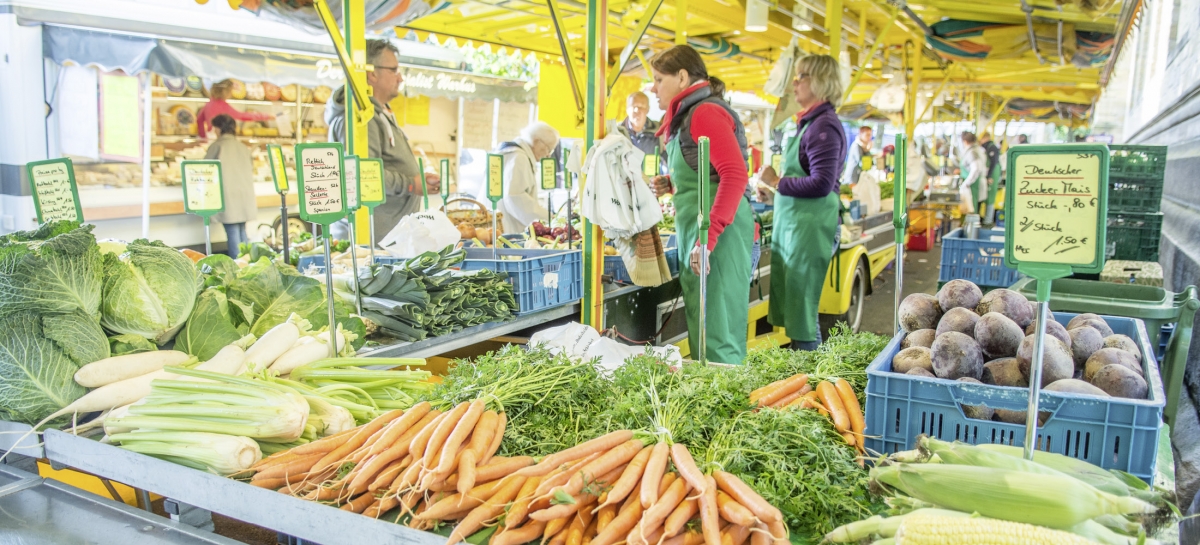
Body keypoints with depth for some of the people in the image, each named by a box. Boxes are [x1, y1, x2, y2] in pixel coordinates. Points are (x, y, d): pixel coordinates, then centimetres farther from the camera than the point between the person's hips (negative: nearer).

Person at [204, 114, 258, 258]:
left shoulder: (217, 145, -4)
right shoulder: (243, 147, 11)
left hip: (228, 196, -5)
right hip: (245, 196, 5)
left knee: (233, 232, -4)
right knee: (242, 231, 13)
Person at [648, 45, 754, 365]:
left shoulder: (705, 112, -10)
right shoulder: (687, 116, 20)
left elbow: (735, 175, -21)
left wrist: (708, 238, -25)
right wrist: (672, 183, 11)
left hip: (718, 232, -10)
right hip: (696, 231, 10)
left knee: (716, 331, -8)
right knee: (700, 328, 13)